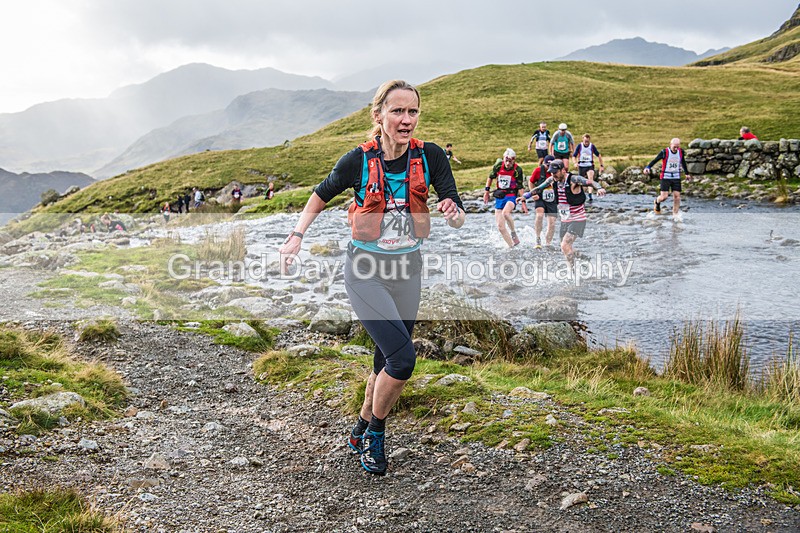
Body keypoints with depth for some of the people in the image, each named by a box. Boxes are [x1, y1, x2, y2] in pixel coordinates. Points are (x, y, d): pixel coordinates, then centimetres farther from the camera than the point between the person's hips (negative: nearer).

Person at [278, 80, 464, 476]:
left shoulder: (430, 156, -9)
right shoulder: (359, 160, -14)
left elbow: (460, 220, -9)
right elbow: (321, 196, 4)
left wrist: (454, 212, -32)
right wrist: (297, 235, -9)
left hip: (407, 268, 4)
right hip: (366, 269, -4)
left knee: (388, 360, 13)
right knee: (403, 357, -16)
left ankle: (361, 429, 37)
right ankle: (376, 432, 10)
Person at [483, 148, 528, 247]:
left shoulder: (517, 170, -11)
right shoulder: (498, 166, -4)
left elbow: (520, 187, -5)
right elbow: (490, 177, 13)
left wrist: (523, 202, -9)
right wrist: (486, 191, 11)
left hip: (511, 196, -4)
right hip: (499, 197, 4)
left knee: (505, 212, -36)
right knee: (500, 227, -2)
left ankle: (513, 233, -11)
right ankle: (511, 246, 11)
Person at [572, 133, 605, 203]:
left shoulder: (592, 146, -5)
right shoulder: (579, 146, -6)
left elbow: (598, 155, 5)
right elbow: (574, 156, -2)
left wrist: (602, 165, 5)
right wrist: (575, 163, -21)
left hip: (590, 166, -1)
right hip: (581, 166, 1)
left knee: (590, 179, -22)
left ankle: (590, 196, -30)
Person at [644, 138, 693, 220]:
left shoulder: (681, 152, 2)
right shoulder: (665, 152, -12)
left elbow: (683, 163, 19)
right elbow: (655, 160, -13)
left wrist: (687, 173, 30)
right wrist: (647, 167, -31)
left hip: (676, 177, 4)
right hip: (666, 177, -4)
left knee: (677, 195, -2)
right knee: (664, 197, -10)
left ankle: (675, 214, 11)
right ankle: (657, 202, 25)